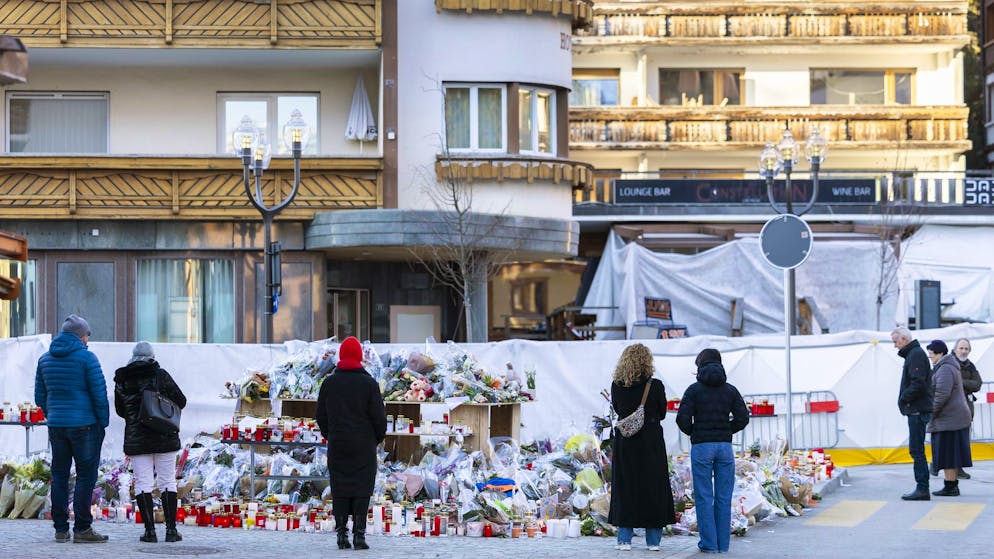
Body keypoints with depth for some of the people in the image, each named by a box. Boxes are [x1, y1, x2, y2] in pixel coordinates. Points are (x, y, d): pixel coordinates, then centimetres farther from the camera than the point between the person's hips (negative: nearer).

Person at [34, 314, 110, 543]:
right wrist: (103, 422, -2)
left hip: (56, 426, 5)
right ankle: (82, 529, -3)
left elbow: (40, 397, 12)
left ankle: (61, 529, 10)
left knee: (59, 475, 10)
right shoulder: (86, 357, -9)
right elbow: (99, 393, -11)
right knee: (86, 475, -1)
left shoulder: (45, 359, 10)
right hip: (84, 425, -5)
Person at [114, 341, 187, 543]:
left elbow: (120, 410, 10)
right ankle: (171, 530, 3)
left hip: (136, 439, 1)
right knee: (167, 482, 6)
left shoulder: (122, 380, 1)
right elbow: (181, 401, -2)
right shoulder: (160, 375, -5)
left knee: (143, 483, 3)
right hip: (165, 436, -1)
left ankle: (150, 530, -4)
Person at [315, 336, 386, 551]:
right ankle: (359, 534, -6)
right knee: (362, 489, 0)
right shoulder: (369, 383, -5)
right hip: (364, 446, -2)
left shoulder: (329, 383, 3)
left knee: (339, 489, 6)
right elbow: (379, 416, -4)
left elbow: (321, 416, 8)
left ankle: (342, 534, 2)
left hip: (337, 446, 2)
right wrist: (379, 437, 12)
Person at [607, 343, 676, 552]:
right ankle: (653, 540, 10)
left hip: (624, 442, 2)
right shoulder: (655, 386, -10)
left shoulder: (617, 386, -4)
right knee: (653, 488, 8)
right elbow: (662, 413, 2)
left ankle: (624, 539, 6)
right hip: (651, 442, -2)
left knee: (624, 489, 9)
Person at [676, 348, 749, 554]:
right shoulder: (730, 390, 6)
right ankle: (723, 543, 7)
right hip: (725, 445, 3)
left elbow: (682, 418, -10)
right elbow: (742, 418, -1)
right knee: (723, 497, 6)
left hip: (701, 446, -3)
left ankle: (709, 543, -1)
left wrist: (692, 433, 10)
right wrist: (726, 431, 13)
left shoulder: (694, 389, -2)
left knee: (704, 497, 1)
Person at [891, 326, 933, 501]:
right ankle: (922, 488, 13)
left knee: (916, 450, -10)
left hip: (918, 410, -11)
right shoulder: (913, 354, 20)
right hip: (916, 410, 11)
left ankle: (922, 489, -11)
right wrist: (904, 399, 12)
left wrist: (903, 399, -13)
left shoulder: (916, 354, -12)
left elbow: (918, 383, -22)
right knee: (916, 450, 11)